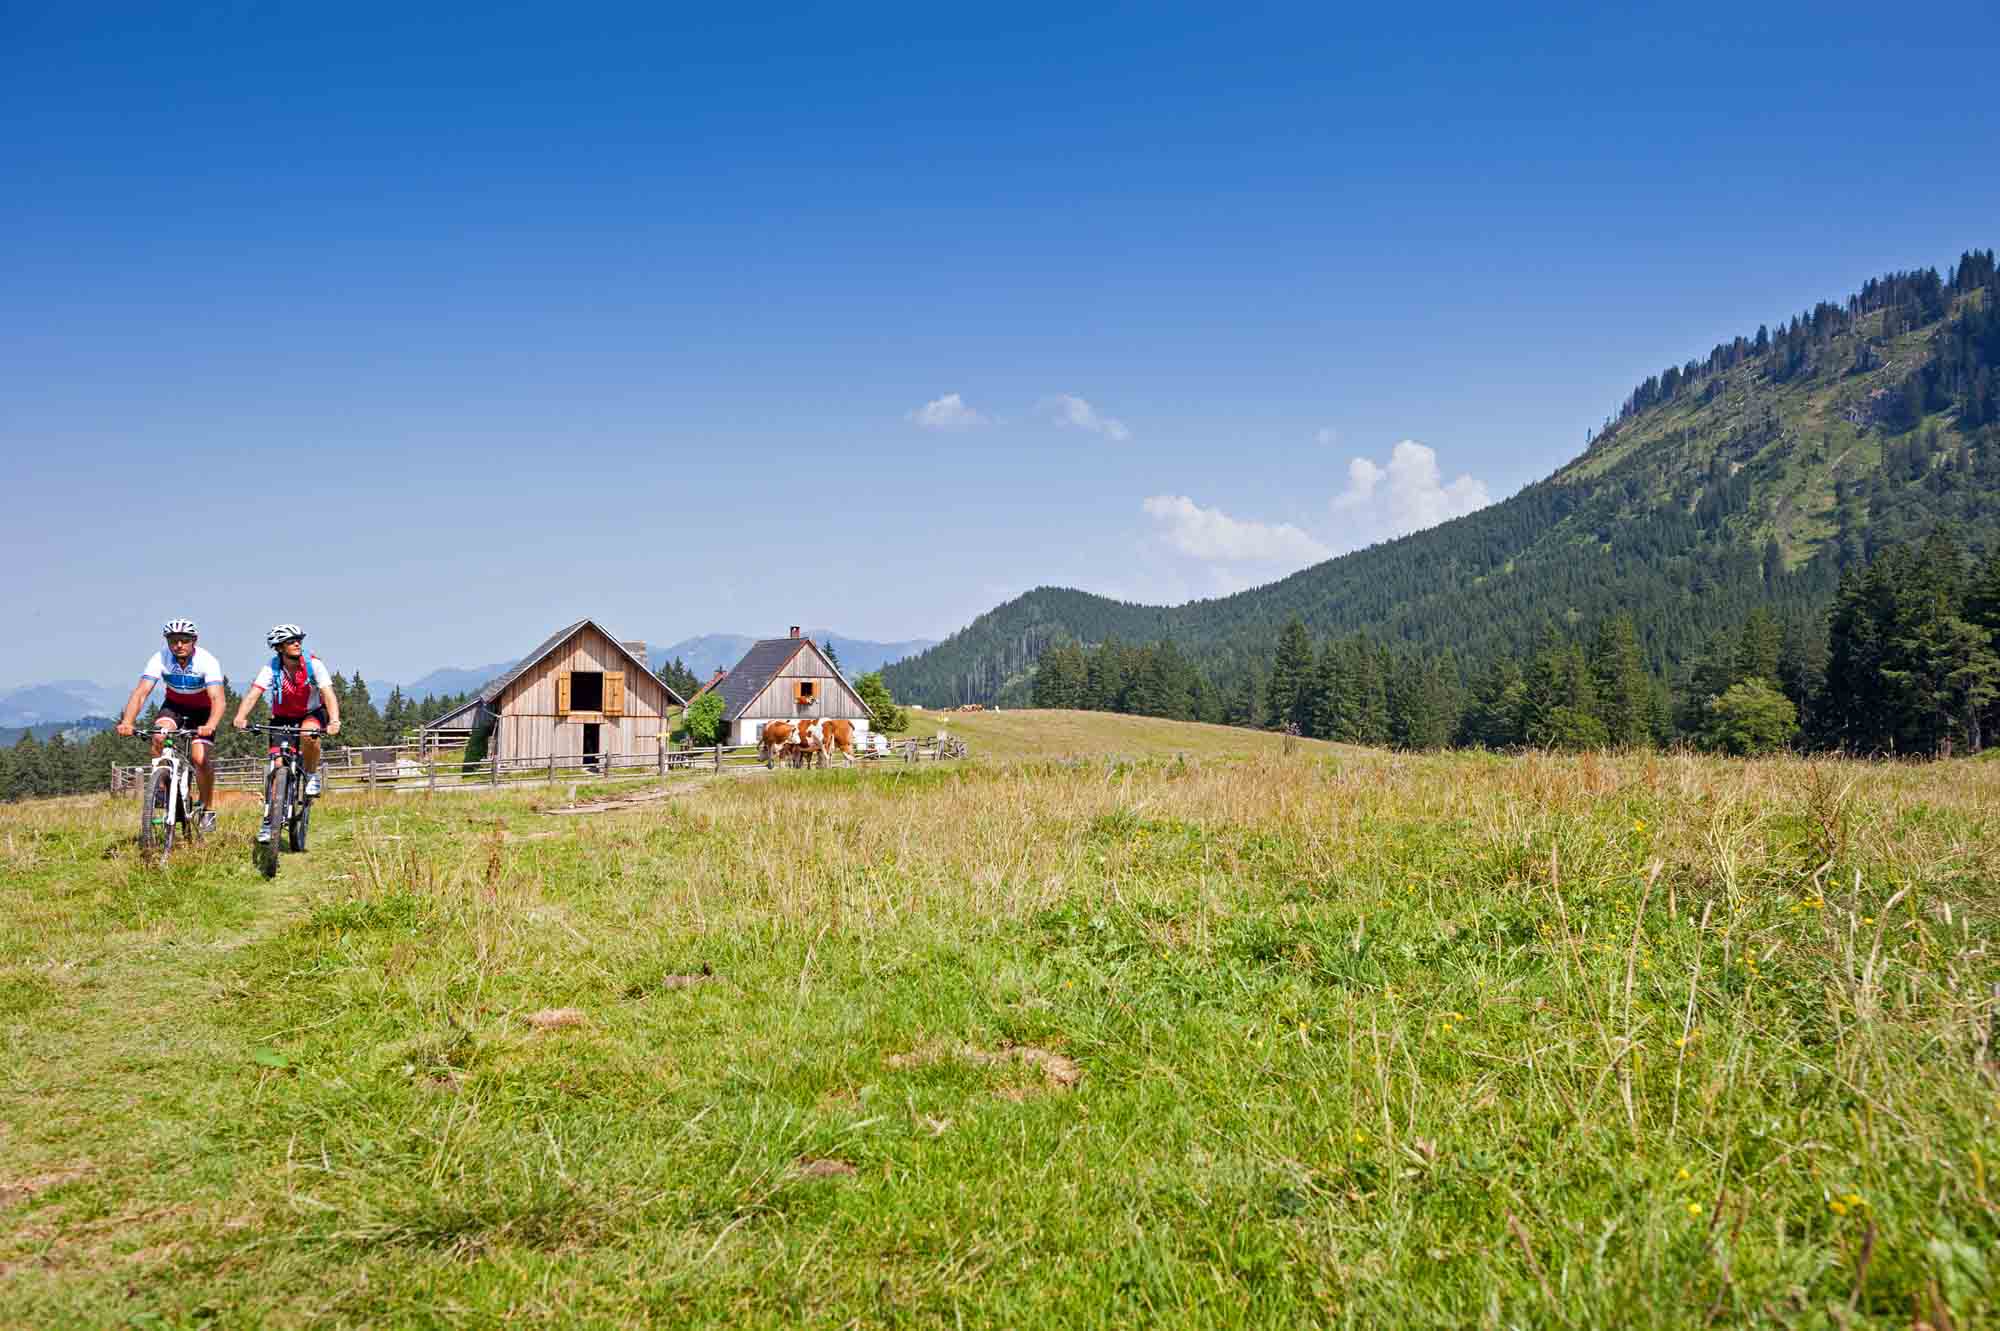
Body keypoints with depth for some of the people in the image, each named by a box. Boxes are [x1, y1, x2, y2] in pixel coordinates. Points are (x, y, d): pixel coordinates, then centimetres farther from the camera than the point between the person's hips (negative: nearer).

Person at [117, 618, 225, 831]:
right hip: (174, 706, 2)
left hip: (202, 710, -2)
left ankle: (208, 809, 1)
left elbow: (217, 699, -38)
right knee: (158, 738, -28)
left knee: (199, 758, -19)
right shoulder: (161, 659, -22)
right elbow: (140, 693, -28)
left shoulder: (207, 661, -28)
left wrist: (210, 726, -56)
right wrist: (127, 722, -45)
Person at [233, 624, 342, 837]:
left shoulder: (314, 665, -20)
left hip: (312, 714, -1)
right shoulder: (271, 668, -18)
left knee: (308, 734, -36)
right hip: (282, 718, 1)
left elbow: (328, 694, -30)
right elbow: (253, 694, -30)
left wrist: (334, 721, -47)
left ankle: (312, 776, -10)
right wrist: (241, 717, -50)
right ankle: (269, 818, 4)